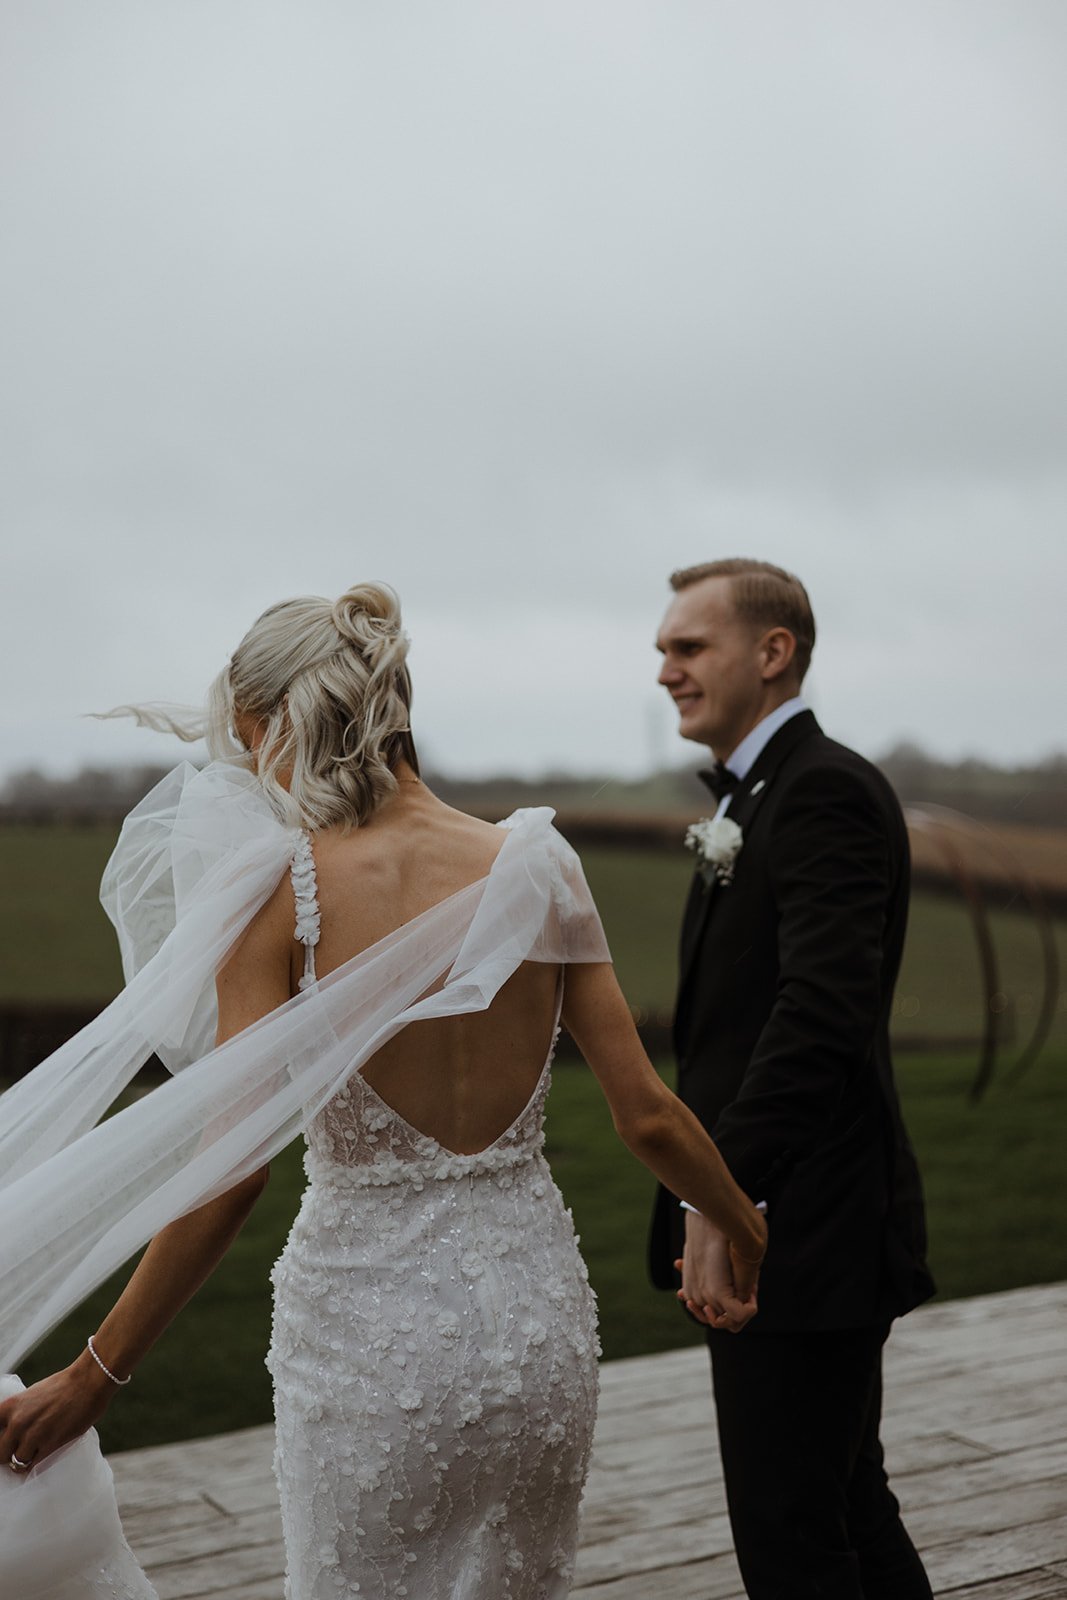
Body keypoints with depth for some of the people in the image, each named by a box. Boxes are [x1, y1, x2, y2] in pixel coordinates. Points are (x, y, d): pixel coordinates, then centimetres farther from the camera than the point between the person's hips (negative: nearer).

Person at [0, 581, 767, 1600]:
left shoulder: (280, 886, -14)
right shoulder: (537, 868, -4)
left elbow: (233, 1168, -16)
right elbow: (647, 1116, -2)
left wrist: (95, 1374, -6)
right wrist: (749, 1232, 16)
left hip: (369, 1328, -3)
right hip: (535, 1314, 4)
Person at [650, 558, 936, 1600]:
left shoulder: (826, 790, -16)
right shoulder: (755, 797, 15)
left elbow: (824, 1010, -28)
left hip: (802, 1236, -10)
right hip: (798, 1238, 10)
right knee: (849, 1508, 21)